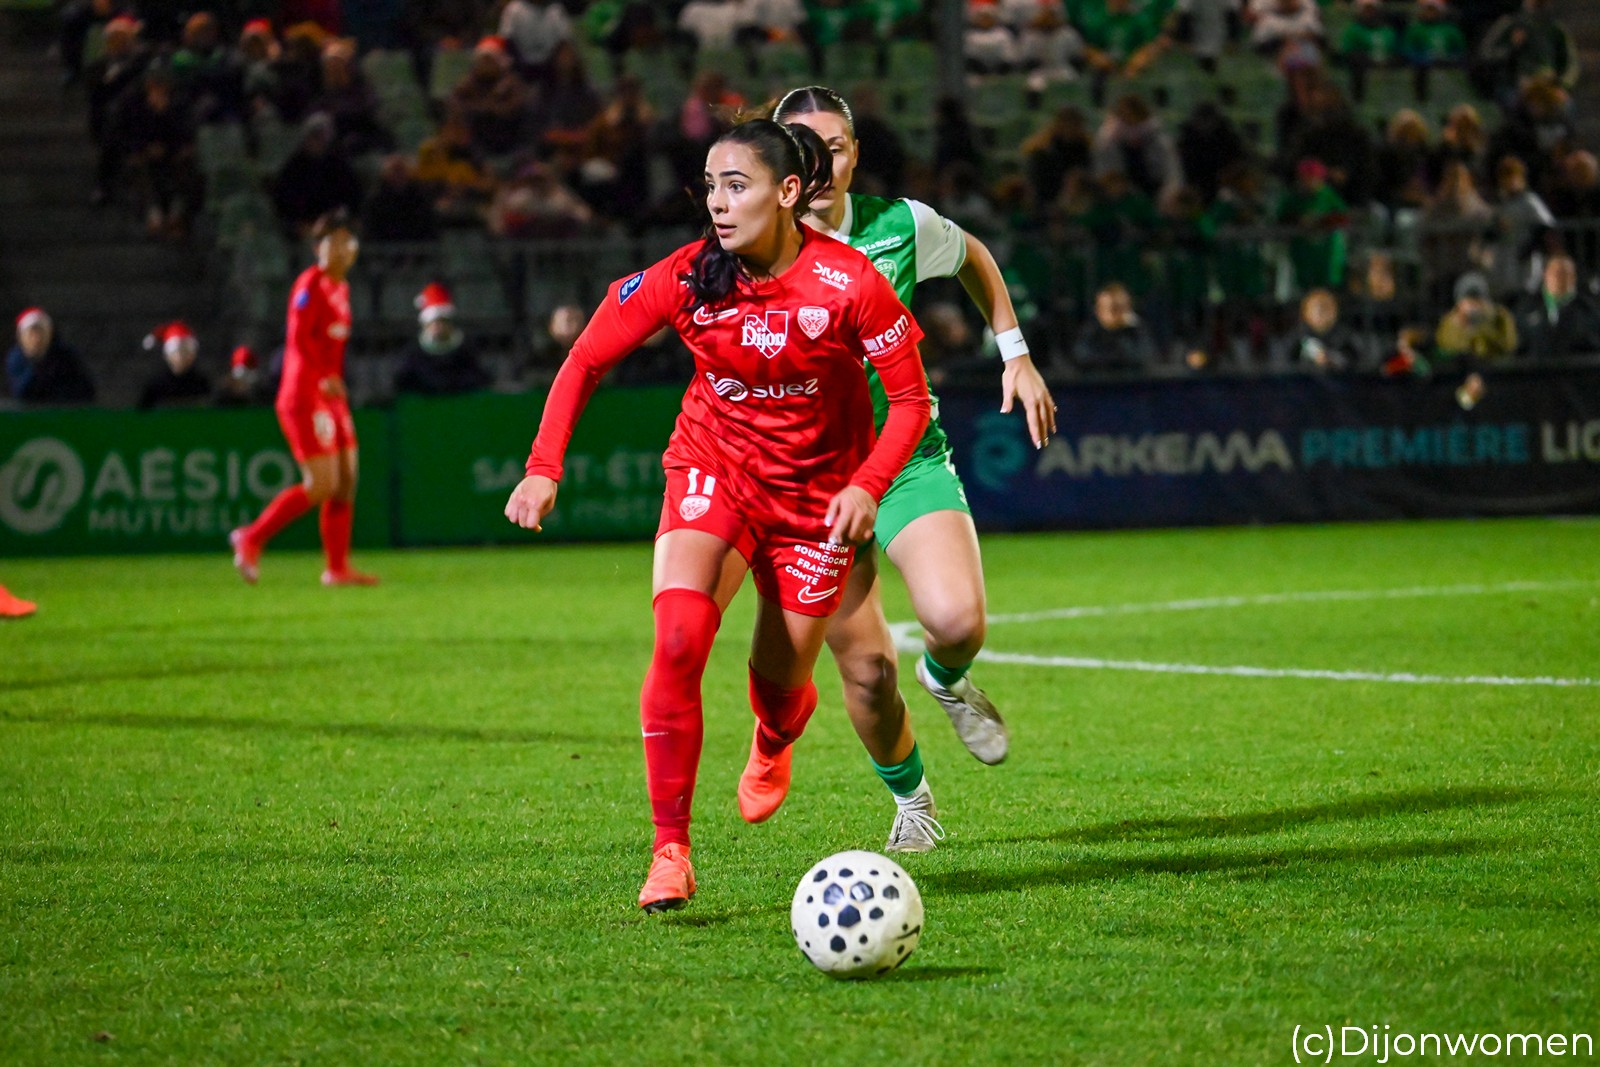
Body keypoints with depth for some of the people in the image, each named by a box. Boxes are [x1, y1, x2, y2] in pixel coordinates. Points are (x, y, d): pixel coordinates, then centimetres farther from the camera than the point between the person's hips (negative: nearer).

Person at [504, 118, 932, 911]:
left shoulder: (847, 283, -21)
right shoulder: (685, 278, -16)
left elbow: (910, 398, -11)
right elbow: (586, 360, -5)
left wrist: (869, 485, -26)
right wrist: (544, 468, -16)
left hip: (815, 491, 0)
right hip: (714, 470, 0)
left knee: (780, 683, 6)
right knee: (678, 638, -25)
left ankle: (772, 748, 49)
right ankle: (670, 852, -19)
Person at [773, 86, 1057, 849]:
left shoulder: (902, 226, -5)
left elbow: (973, 258, 17)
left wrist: (1017, 355, 14)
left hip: (910, 460, 0)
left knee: (957, 619, -24)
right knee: (867, 670, -3)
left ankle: (946, 677, 15)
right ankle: (910, 798, 27)